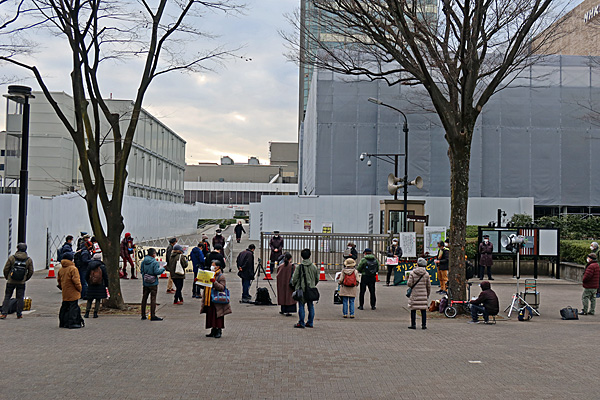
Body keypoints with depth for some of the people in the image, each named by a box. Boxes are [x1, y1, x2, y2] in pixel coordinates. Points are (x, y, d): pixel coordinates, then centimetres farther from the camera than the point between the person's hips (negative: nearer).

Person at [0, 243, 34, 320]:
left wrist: (6, 277, 15)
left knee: (7, 297, 9)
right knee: (20, 298, 8)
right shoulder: (29, 260, 0)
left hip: (10, 281, -1)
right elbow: (31, 272, 4)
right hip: (21, 283, 1)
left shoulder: (11, 258, -5)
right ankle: (19, 314, 10)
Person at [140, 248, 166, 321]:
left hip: (145, 283, 6)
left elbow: (141, 271, 5)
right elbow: (156, 272, -19)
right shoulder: (155, 262, -15)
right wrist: (162, 269, -3)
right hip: (153, 283, -6)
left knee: (144, 298, 13)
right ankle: (153, 316, -1)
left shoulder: (143, 262, 2)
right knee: (153, 299, -1)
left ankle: (143, 315, 19)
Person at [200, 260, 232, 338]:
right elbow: (206, 286, 23)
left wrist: (214, 282, -29)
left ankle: (219, 331, 4)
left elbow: (222, 288, -18)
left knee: (218, 317, -3)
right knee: (211, 316, 9)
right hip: (209, 300, 7)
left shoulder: (221, 276, -8)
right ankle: (213, 331, 17)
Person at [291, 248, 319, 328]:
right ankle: (310, 323, 15)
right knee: (310, 306, 11)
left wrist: (294, 286, 12)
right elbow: (317, 279, 11)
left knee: (301, 305, 1)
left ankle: (301, 323, 1)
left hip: (301, 289, -4)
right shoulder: (314, 267, 2)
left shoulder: (299, 267, -9)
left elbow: (294, 278, -7)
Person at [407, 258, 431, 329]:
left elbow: (409, 284, -10)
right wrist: (428, 294, 17)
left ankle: (413, 324, 5)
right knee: (423, 310, 6)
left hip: (414, 294, -2)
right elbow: (428, 286, 5)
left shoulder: (412, 273, -6)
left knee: (413, 310, 4)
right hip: (423, 294, 2)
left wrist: (408, 283, 14)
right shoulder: (426, 274, 1)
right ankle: (424, 325, 7)